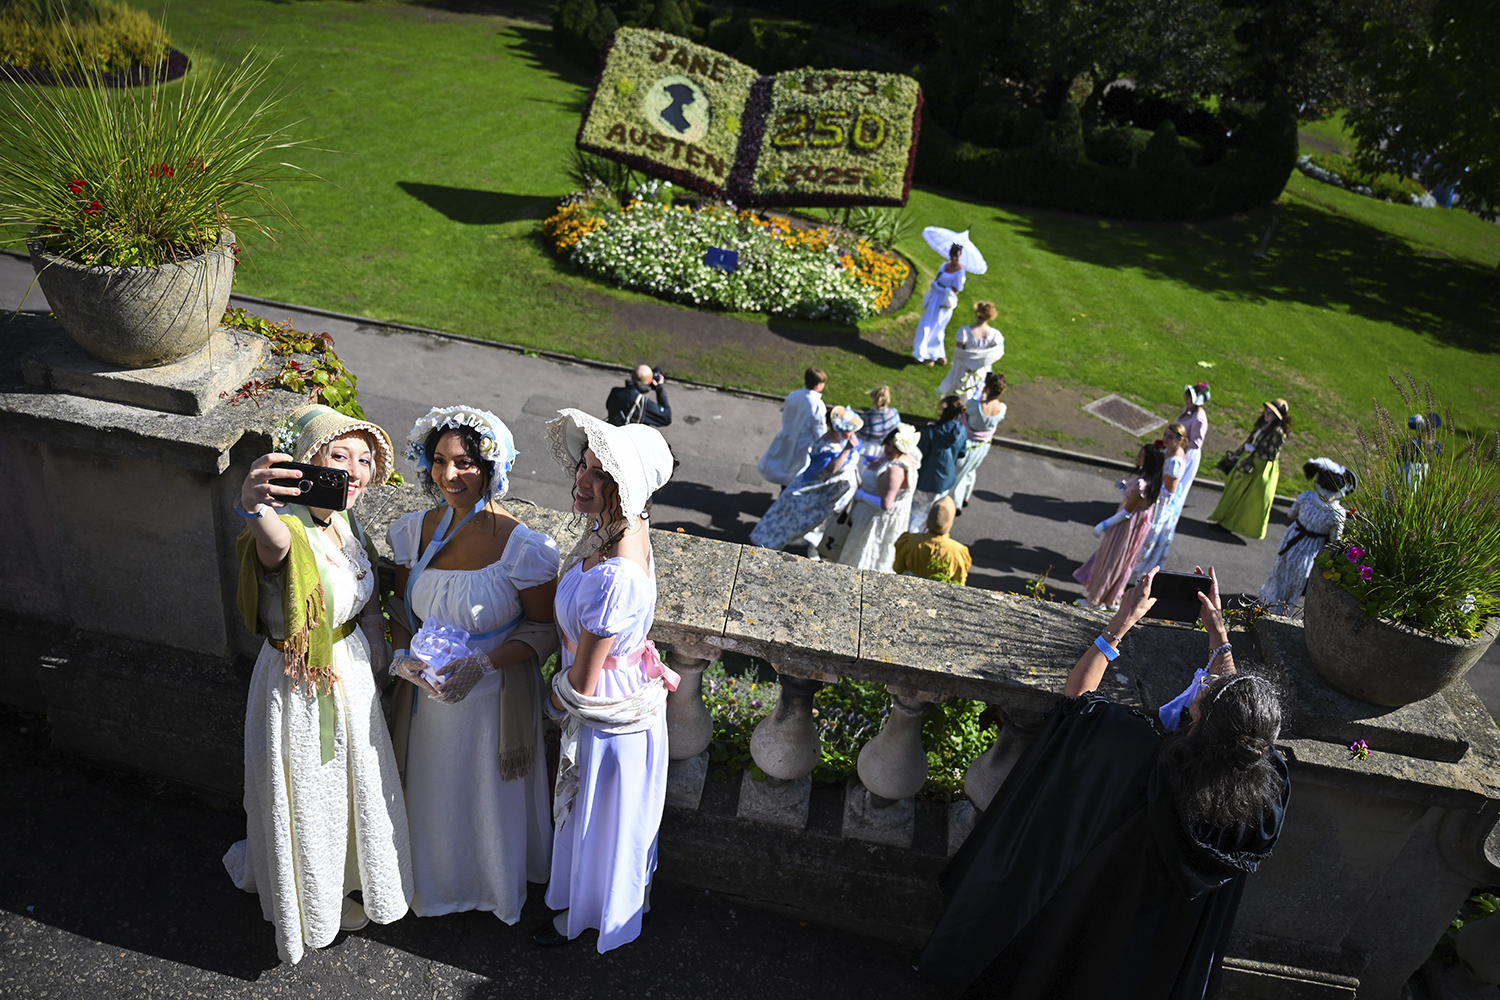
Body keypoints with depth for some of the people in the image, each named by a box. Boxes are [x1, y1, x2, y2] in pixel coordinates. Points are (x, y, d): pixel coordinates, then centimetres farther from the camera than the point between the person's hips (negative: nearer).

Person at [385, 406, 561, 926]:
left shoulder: (522, 547, -21)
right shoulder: (416, 531, -7)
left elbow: (544, 628, -13)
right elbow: (403, 609, 6)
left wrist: (481, 663, -25)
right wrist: (405, 655, -13)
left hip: (494, 698, -4)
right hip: (427, 692, 4)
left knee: (492, 798, 17)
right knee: (432, 791, 23)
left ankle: (499, 888, 46)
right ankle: (434, 883, 51)